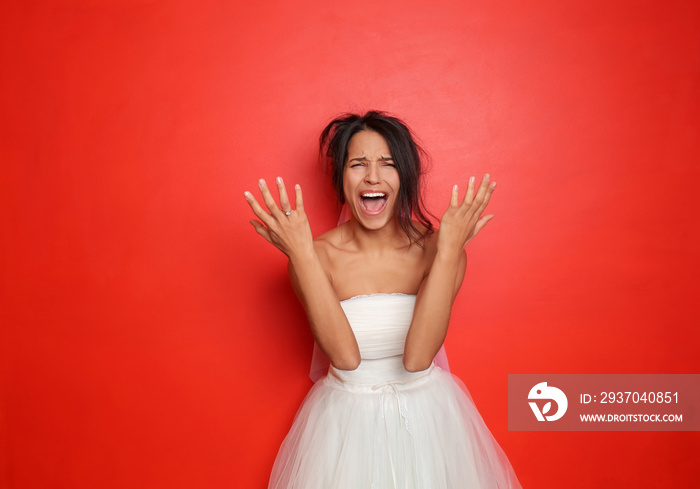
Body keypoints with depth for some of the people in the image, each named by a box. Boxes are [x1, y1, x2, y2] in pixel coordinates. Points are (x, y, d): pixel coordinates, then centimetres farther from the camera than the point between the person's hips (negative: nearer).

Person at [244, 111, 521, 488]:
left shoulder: (434, 250, -13)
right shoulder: (318, 256, -13)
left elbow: (417, 357, -24)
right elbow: (345, 356, -25)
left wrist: (449, 252, -28)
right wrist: (301, 256, -29)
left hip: (426, 417, 1)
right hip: (346, 423, 0)